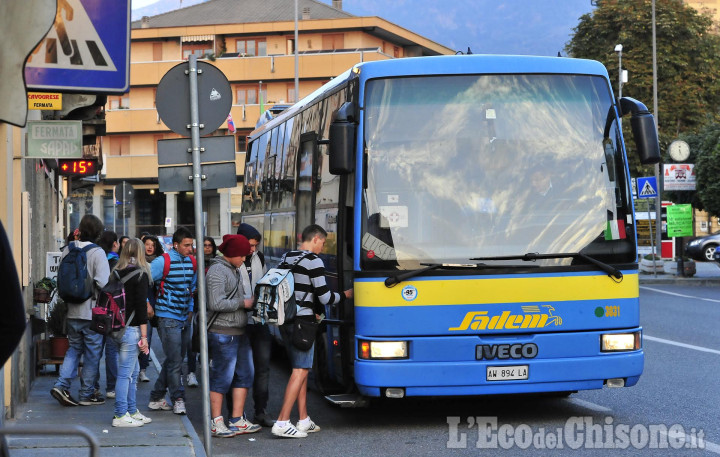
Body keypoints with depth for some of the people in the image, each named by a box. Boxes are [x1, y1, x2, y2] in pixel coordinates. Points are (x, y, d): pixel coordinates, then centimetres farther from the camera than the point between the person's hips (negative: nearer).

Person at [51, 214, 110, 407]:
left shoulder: (67, 250, 3)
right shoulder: (97, 253, -14)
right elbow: (103, 283, -21)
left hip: (72, 312, 5)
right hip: (92, 312, -5)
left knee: (74, 349, 19)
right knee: (92, 354, 7)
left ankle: (62, 385, 4)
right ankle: (87, 394, 12)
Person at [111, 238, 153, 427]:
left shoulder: (116, 273, 9)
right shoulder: (140, 275, -10)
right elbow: (141, 305, -13)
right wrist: (144, 336, -12)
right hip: (130, 329, -7)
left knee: (133, 371, 17)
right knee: (125, 373, -3)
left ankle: (132, 411, 22)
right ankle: (120, 416, 1)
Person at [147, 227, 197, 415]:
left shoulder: (191, 262, 9)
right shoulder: (163, 262, -11)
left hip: (184, 318, 7)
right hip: (168, 317, -7)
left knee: (173, 360, 12)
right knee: (175, 361, -8)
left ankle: (156, 398, 20)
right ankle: (178, 399, 0)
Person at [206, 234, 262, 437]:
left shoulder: (234, 270, 18)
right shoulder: (217, 271, -13)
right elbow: (216, 304, -22)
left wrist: (249, 302, 6)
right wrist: (242, 303, -13)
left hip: (239, 332, 10)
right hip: (223, 333, -10)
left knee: (244, 375, 10)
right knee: (223, 378, -5)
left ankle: (237, 420, 17)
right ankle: (216, 423, 3)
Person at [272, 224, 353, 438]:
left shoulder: (286, 258, 14)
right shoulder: (313, 261, -11)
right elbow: (325, 297, -12)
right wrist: (346, 294, 7)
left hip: (285, 320, 9)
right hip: (302, 321, -9)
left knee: (301, 368, 15)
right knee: (300, 370, -7)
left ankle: (304, 420, 17)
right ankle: (282, 422, -13)